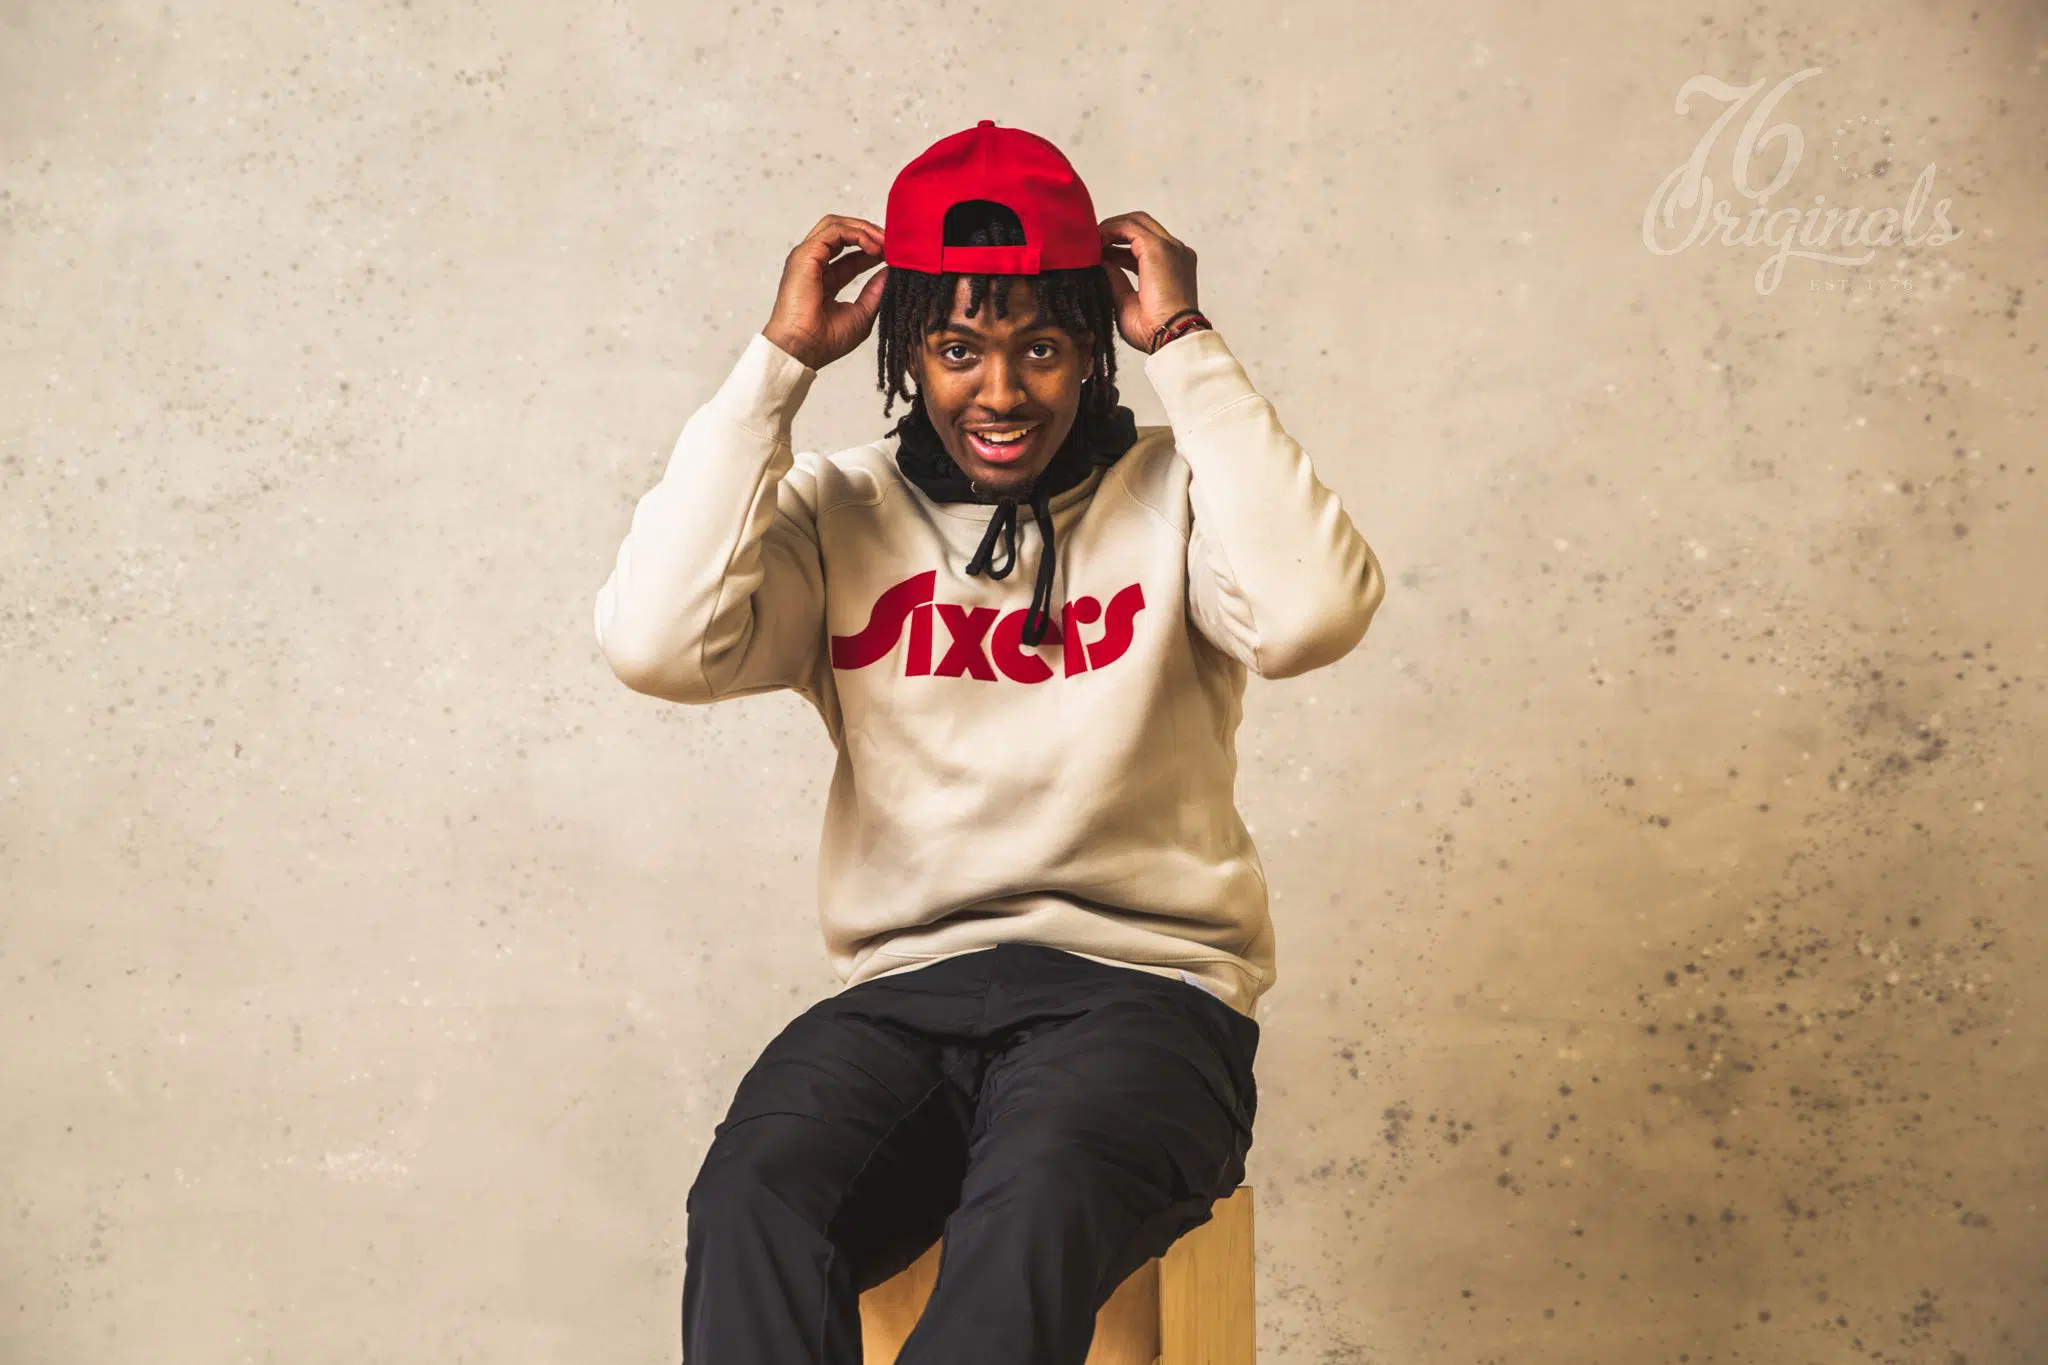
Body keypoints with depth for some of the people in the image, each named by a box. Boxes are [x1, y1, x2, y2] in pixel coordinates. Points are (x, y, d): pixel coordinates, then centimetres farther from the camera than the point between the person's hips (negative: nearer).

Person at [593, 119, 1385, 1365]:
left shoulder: (1171, 495, 4)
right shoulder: (840, 514, 9)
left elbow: (1313, 613, -18)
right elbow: (659, 642, -9)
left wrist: (1189, 348, -10)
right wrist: (778, 365, -4)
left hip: (1141, 983, -1)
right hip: (904, 991, 2)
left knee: (1035, 1209, -36)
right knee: (751, 1202, -30)